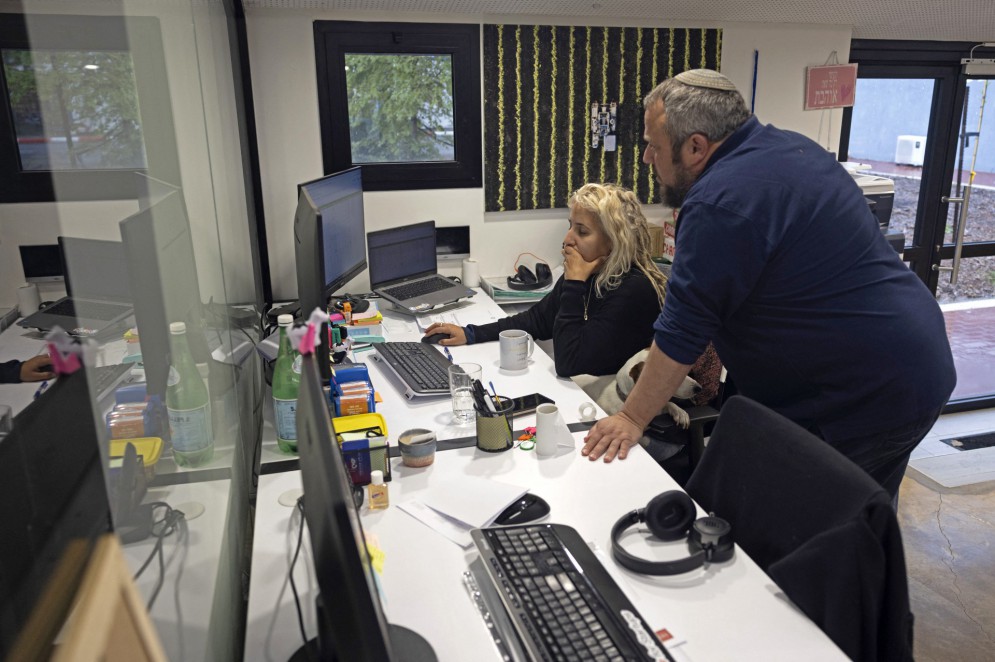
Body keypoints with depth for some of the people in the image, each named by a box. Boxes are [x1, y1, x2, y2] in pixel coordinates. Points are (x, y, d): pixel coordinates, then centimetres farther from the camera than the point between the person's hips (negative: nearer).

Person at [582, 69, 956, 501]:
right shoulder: (788, 146, 7)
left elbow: (681, 332, -18)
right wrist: (711, 354, 14)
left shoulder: (721, 204, -24)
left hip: (862, 399, -10)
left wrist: (632, 419, -7)